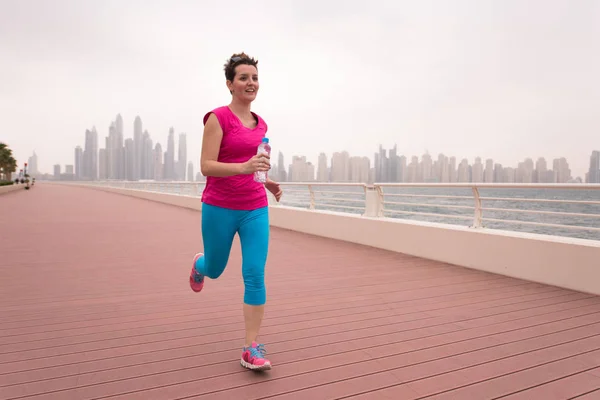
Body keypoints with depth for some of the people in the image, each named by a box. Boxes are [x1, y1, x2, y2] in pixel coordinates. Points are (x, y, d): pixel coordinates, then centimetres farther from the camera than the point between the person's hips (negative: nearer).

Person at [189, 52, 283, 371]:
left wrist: (267, 182, 5)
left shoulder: (260, 124, 9)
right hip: (219, 208, -4)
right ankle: (199, 264, 56)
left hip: (255, 209, 4)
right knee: (215, 269, 17)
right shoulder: (217, 118, -10)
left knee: (255, 276, -5)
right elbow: (206, 167, -17)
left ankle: (251, 349, 5)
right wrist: (244, 166, -32)